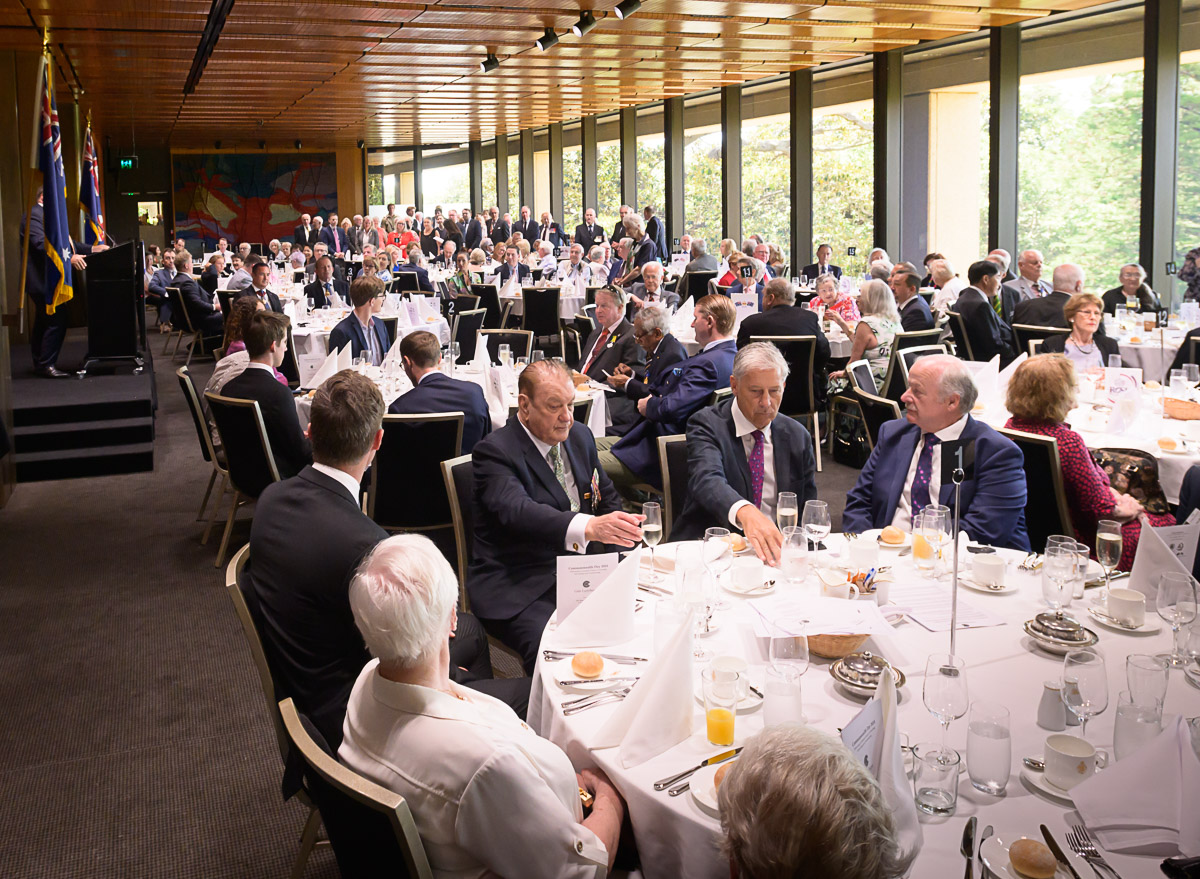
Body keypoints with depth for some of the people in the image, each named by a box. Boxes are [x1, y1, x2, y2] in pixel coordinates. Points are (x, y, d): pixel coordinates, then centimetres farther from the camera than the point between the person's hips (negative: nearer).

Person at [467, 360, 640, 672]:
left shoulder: (580, 436, 12)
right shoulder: (495, 451, -11)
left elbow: (608, 499, 23)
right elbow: (517, 511, -30)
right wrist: (589, 527, -46)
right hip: (519, 589, -7)